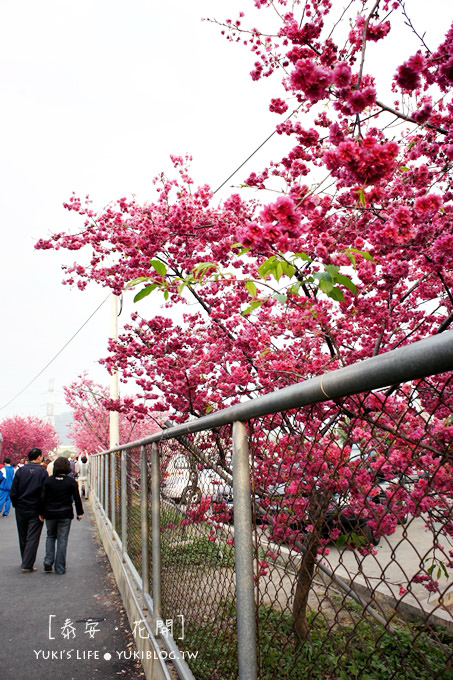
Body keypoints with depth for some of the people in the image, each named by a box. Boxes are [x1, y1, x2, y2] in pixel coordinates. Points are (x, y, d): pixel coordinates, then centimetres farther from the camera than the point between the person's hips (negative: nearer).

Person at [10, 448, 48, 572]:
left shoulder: (20, 471, -2)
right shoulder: (42, 471, -9)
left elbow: (13, 492, -1)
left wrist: (16, 505, 12)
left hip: (21, 509, 3)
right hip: (36, 510, -3)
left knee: (23, 537, 17)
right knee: (33, 538, 2)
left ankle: (25, 561, 30)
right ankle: (27, 565, -1)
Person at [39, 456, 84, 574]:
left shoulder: (48, 480, -2)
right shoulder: (71, 481, -6)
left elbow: (42, 498, 0)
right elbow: (77, 498, -2)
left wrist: (41, 513, 10)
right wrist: (79, 512, 8)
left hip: (50, 513, 2)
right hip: (65, 514, -2)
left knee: (50, 536, 21)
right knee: (62, 540, 5)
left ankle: (48, 561, 6)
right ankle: (59, 568, 8)